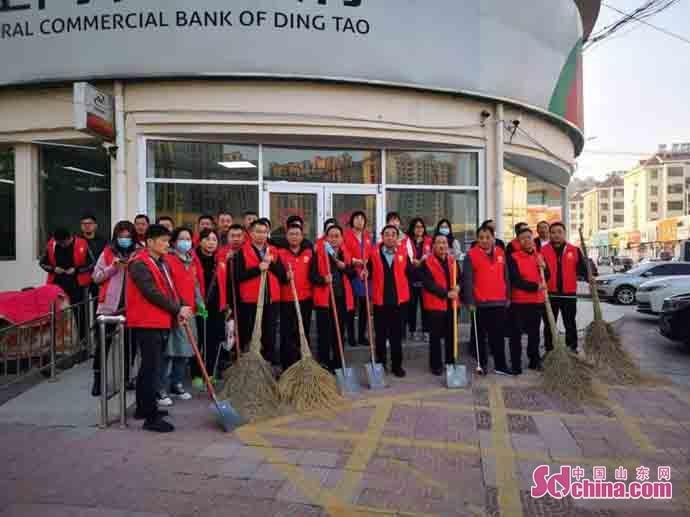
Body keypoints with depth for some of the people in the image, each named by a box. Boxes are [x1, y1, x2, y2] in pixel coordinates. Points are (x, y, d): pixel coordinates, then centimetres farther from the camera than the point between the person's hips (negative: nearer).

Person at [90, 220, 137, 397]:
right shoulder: (107, 253, 3)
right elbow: (96, 277, 2)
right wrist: (113, 267, -11)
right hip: (109, 305, -1)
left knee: (129, 342, 11)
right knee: (104, 343, 2)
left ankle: (127, 377, 25)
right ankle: (97, 380, 13)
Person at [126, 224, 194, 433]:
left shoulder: (162, 263, 15)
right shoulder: (139, 264, -15)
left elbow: (170, 289, 16)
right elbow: (152, 293, -21)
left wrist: (179, 310, 0)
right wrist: (177, 309, -15)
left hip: (160, 322, 10)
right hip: (147, 324, -9)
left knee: (149, 367, 18)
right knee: (152, 369, -7)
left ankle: (143, 408, 30)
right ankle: (151, 417, -1)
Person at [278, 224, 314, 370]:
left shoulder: (309, 253, 6)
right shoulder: (280, 253, 0)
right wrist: (284, 276, -18)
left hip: (305, 299, 2)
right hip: (286, 300, -2)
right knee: (287, 334, -1)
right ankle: (287, 367, 8)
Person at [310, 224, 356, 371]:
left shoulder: (346, 253, 10)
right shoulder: (319, 253, -3)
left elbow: (353, 275, 12)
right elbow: (312, 275, -7)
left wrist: (345, 267, -6)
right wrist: (323, 279, -25)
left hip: (342, 297, 4)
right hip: (324, 298, -4)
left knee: (339, 332, 12)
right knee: (324, 333, -2)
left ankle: (337, 364, 25)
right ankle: (324, 364, 8)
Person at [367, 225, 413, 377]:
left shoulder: (403, 253, 3)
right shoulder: (374, 253, 0)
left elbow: (410, 274, 2)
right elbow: (368, 274, -1)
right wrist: (364, 274, -18)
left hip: (399, 301, 1)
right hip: (380, 301, 0)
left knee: (397, 335, 8)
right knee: (380, 335, 10)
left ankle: (397, 365, 20)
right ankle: (381, 363, 26)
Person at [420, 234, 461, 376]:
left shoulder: (453, 261, 12)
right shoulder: (427, 262, -7)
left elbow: (460, 278, 16)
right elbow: (428, 284, -15)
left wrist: (457, 287, -7)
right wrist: (446, 293, -19)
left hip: (451, 304, 5)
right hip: (435, 304, -5)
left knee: (451, 336, 12)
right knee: (435, 336, 3)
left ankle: (451, 363, 24)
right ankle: (436, 365, 12)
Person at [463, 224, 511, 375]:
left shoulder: (500, 253, 9)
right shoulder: (471, 255, -7)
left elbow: (506, 277, 15)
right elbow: (467, 280, -11)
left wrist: (508, 296, 13)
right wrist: (470, 301, -16)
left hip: (499, 302, 4)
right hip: (480, 303, -4)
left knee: (498, 335, 9)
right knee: (481, 335, 8)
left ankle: (500, 365, 17)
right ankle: (482, 364, 20)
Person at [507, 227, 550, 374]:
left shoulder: (539, 256, 10)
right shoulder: (513, 258, -8)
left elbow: (546, 278, 10)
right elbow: (516, 281, -15)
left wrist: (544, 267, -9)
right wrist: (535, 287, -17)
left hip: (537, 301, 5)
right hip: (519, 301, -5)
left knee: (534, 333, 15)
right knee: (516, 334, -3)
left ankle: (535, 361, 27)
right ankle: (516, 364, 2)